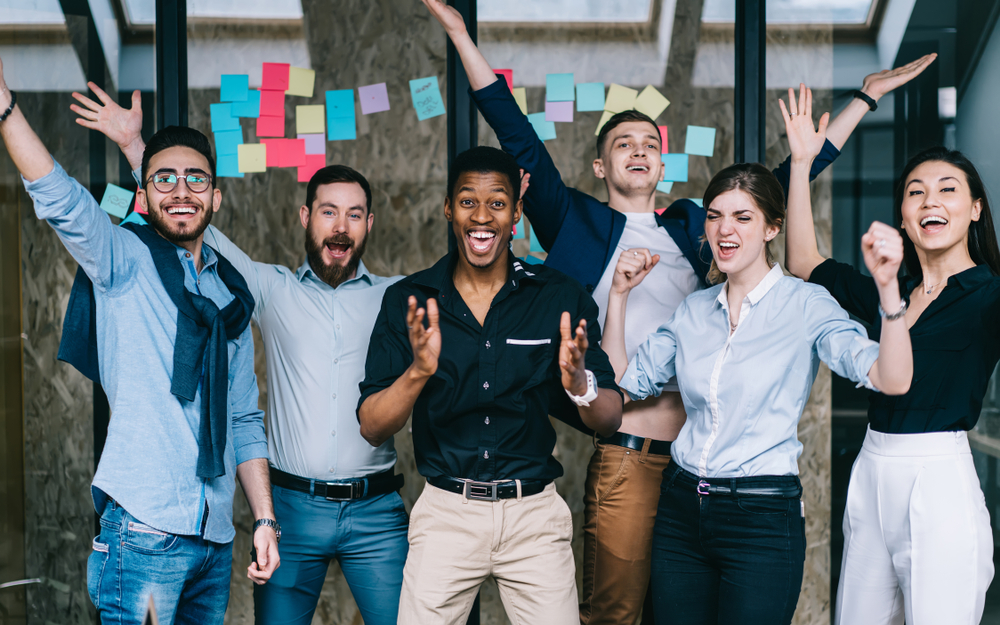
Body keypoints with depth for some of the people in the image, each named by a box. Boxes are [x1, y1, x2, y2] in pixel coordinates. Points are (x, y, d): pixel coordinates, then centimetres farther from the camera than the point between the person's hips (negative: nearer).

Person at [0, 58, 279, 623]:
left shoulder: (231, 292, 15)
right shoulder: (123, 259, 0)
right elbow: (58, 197, -20)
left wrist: (265, 519, 10)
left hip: (216, 535, 6)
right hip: (144, 528, -5)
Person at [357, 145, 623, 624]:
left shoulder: (560, 296, -2)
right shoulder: (407, 302, -1)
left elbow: (609, 421, -2)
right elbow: (372, 428, -6)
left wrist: (578, 384, -24)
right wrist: (419, 372, -24)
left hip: (535, 515, 0)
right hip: (445, 513, 0)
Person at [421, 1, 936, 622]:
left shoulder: (692, 225, 17)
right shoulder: (580, 222, 7)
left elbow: (785, 182, 22)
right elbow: (519, 140, 1)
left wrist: (868, 96, 27)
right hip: (624, 456, -4)